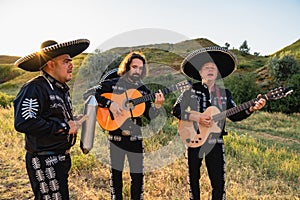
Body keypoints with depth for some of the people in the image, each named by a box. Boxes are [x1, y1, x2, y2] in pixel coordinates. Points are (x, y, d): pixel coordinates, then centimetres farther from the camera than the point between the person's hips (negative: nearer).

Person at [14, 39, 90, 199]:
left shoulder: (61, 88, 12)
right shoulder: (34, 88, -18)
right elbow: (23, 123, -31)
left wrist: (74, 122, 3)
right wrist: (63, 127, -23)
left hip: (61, 159, 9)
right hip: (45, 162, -9)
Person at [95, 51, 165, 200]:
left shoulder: (144, 90, 6)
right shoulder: (112, 84, 0)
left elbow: (149, 116, 1)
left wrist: (157, 105, -17)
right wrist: (110, 104, -19)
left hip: (135, 137, 2)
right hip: (116, 136, -1)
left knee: (138, 175, 6)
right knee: (116, 173, 12)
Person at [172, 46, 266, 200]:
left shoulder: (225, 93, 7)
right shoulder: (191, 91, -2)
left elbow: (234, 116, 9)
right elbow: (176, 110, -7)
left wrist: (252, 108, -5)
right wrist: (196, 117, -19)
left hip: (215, 142, 2)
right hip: (194, 140, -1)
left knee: (219, 182, 3)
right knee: (193, 178, 12)